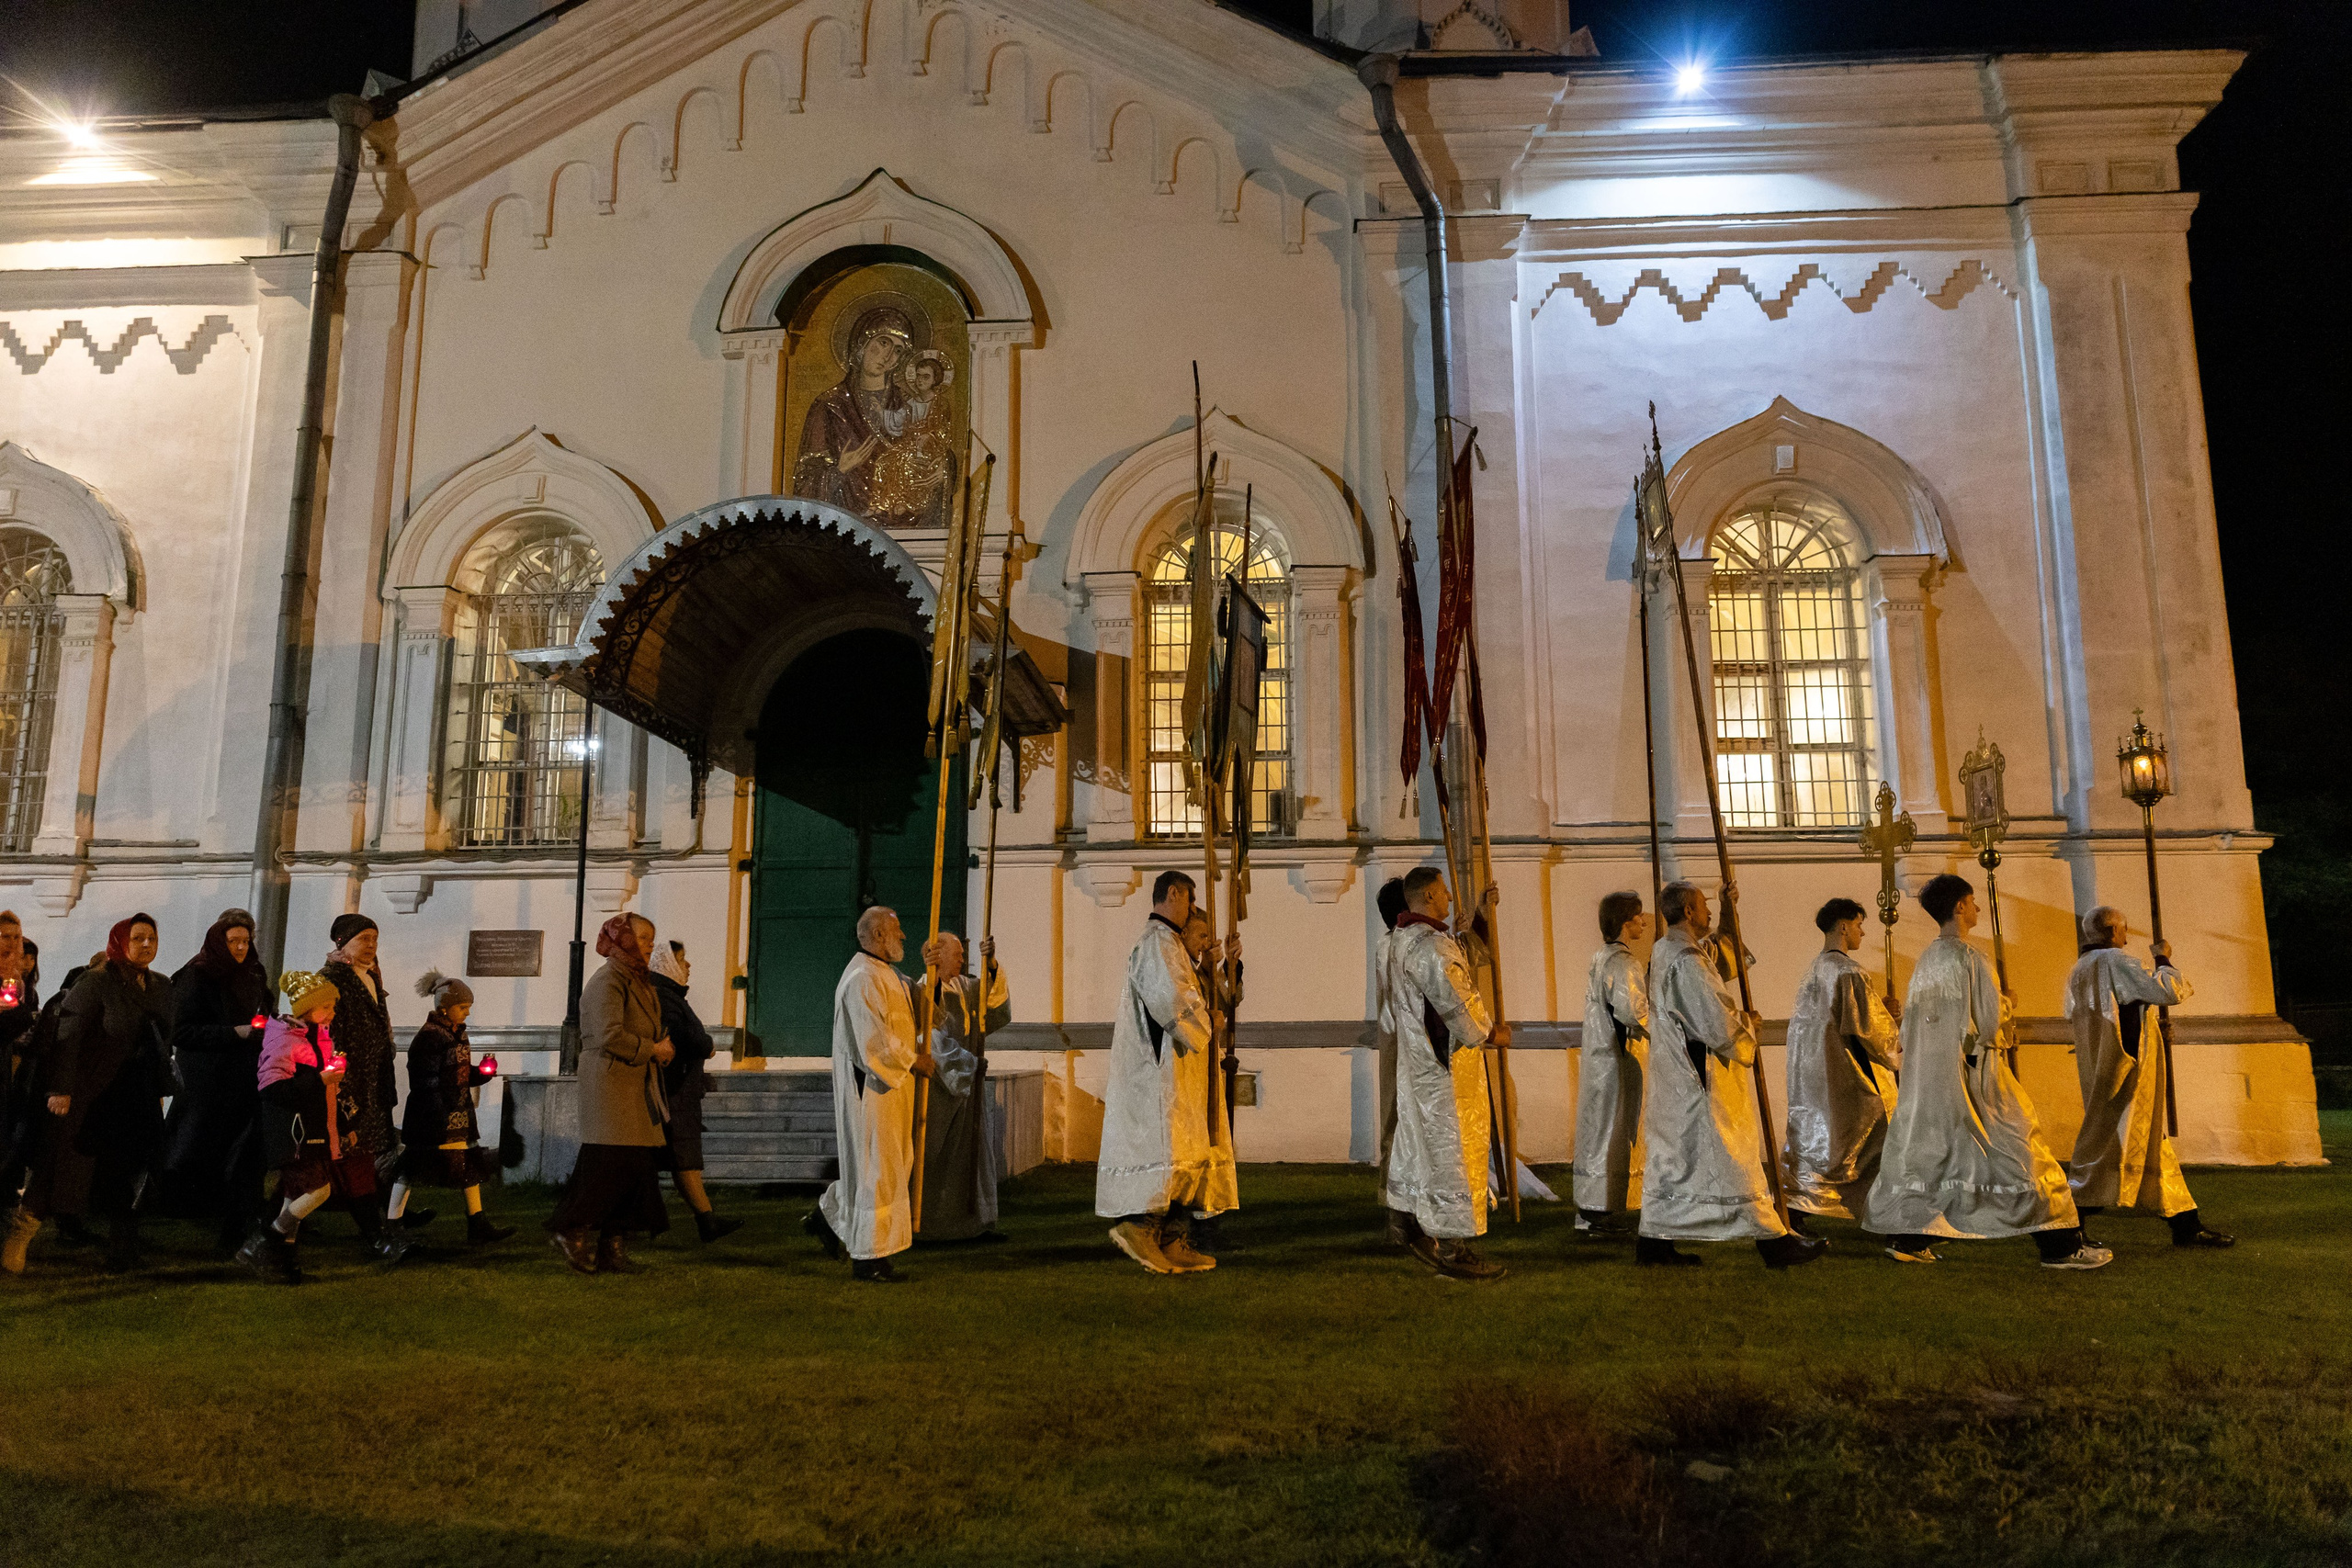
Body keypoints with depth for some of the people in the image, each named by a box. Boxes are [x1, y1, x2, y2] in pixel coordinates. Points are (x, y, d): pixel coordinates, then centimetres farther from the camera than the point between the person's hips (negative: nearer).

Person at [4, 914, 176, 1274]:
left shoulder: (161, 987, 11)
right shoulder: (96, 981, -9)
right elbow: (69, 1035, -13)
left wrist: (161, 1090, 15)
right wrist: (61, 1089, -18)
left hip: (138, 1097, 6)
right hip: (91, 1095, -6)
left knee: (127, 1174, 7)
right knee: (62, 1170, -2)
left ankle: (123, 1252, 13)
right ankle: (20, 1235, 14)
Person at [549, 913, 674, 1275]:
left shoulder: (639, 982, 19)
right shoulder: (607, 981, -11)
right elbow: (610, 1035, -22)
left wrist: (661, 1049, 3)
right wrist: (653, 1049, -12)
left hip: (637, 1088, 9)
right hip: (611, 1085, -9)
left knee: (639, 1167, 5)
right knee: (611, 1164, -9)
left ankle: (614, 1248, 9)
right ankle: (573, 1233, 4)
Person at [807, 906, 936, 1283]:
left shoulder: (884, 975, 15)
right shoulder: (862, 978, -19)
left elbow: (908, 1010, 27)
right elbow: (875, 1040, -24)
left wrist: (929, 981, 11)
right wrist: (915, 1060, -14)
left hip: (890, 1085, 11)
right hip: (872, 1088, -11)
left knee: (889, 1163, 17)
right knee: (875, 1167, -3)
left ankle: (828, 1216, 31)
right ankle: (869, 1258, 5)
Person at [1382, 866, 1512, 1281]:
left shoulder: (1400, 941, 12)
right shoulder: (1431, 945, -21)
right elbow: (1454, 1002, -24)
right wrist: (1489, 1034, -9)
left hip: (1419, 1058, 10)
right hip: (1448, 1065, -10)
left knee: (1424, 1144, 16)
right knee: (1454, 1145, -4)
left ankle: (1423, 1230, 25)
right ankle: (1453, 1249, 1)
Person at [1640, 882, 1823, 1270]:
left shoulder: (1662, 953, 10)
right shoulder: (1687, 959, -20)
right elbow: (1718, 1023, -21)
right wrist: (1749, 1024, -3)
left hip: (1673, 1077, 10)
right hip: (1703, 1080, -10)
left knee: (1671, 1158, 11)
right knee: (1733, 1159, -2)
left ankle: (1654, 1244, 13)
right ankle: (1773, 1242, 7)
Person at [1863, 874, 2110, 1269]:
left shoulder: (1924, 962, 9)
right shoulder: (1969, 957, -13)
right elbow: (1990, 1020, -15)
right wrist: (2007, 1003, 4)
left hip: (1928, 1078, 7)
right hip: (1973, 1073, -7)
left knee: (1927, 1151, 13)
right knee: (2021, 1153, 0)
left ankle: (1907, 1240, 13)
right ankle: (2060, 1247, 4)